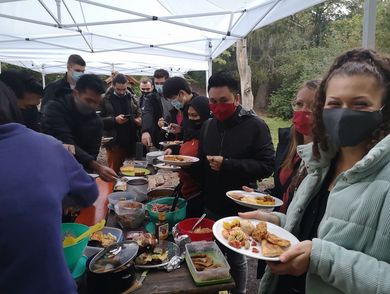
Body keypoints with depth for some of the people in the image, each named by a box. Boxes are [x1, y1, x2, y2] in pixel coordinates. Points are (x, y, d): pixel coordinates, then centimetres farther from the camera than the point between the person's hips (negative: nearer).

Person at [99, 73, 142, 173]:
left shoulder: (131, 98, 12)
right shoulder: (106, 99, -1)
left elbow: (139, 114, 20)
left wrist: (139, 120, -2)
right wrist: (115, 120, -18)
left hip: (131, 143, 4)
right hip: (115, 143, -3)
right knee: (115, 172, 1)